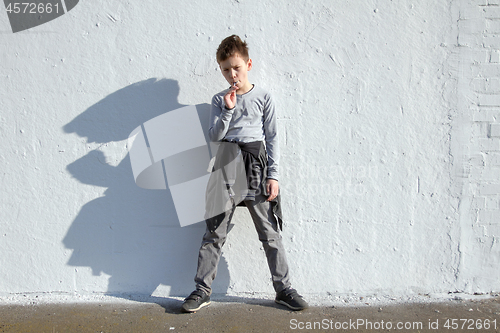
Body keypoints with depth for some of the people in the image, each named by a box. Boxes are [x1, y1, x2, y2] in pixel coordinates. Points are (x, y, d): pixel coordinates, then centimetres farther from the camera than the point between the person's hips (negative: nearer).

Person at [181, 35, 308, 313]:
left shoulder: (263, 97, 5)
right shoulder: (219, 100, 11)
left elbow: (272, 139, 4)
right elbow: (214, 136, 2)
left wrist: (273, 175, -3)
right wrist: (228, 110, -11)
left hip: (256, 167, -1)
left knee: (270, 232, 2)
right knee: (215, 232, 3)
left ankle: (284, 289, 12)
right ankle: (202, 290, 11)